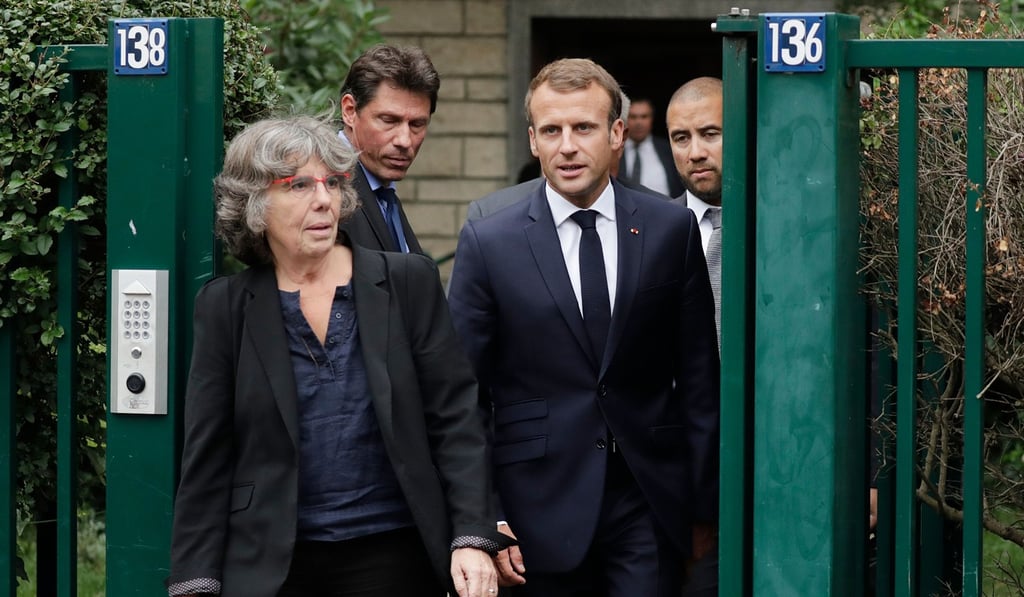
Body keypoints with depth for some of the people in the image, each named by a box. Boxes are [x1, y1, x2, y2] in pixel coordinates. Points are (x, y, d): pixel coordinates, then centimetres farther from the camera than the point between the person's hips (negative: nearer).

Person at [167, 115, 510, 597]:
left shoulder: (409, 282, 2)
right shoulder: (225, 308, 3)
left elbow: (455, 421, 0)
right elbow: (207, 460, 3)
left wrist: (474, 539, -10)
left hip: (392, 557, 0)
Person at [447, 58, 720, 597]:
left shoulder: (671, 229, 5)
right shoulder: (488, 243, 0)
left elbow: (698, 378, 8)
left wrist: (707, 505, 7)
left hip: (648, 506, 1)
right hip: (542, 507, -1)